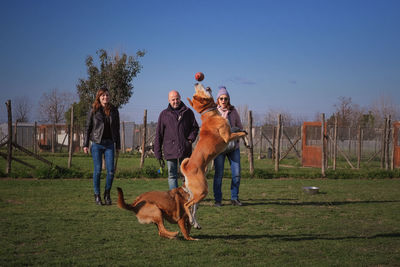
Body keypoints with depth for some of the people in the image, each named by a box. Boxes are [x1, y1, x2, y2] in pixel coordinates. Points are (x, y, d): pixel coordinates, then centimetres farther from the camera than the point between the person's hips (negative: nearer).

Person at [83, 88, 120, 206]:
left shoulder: (114, 111, 6)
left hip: (109, 144, 2)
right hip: (97, 143, -2)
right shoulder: (94, 110, 1)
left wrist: (118, 145, 11)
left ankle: (107, 194, 14)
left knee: (111, 170, -5)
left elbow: (117, 129, 12)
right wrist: (85, 144, -2)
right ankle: (97, 195, 12)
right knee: (97, 170, -1)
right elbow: (88, 128, 3)